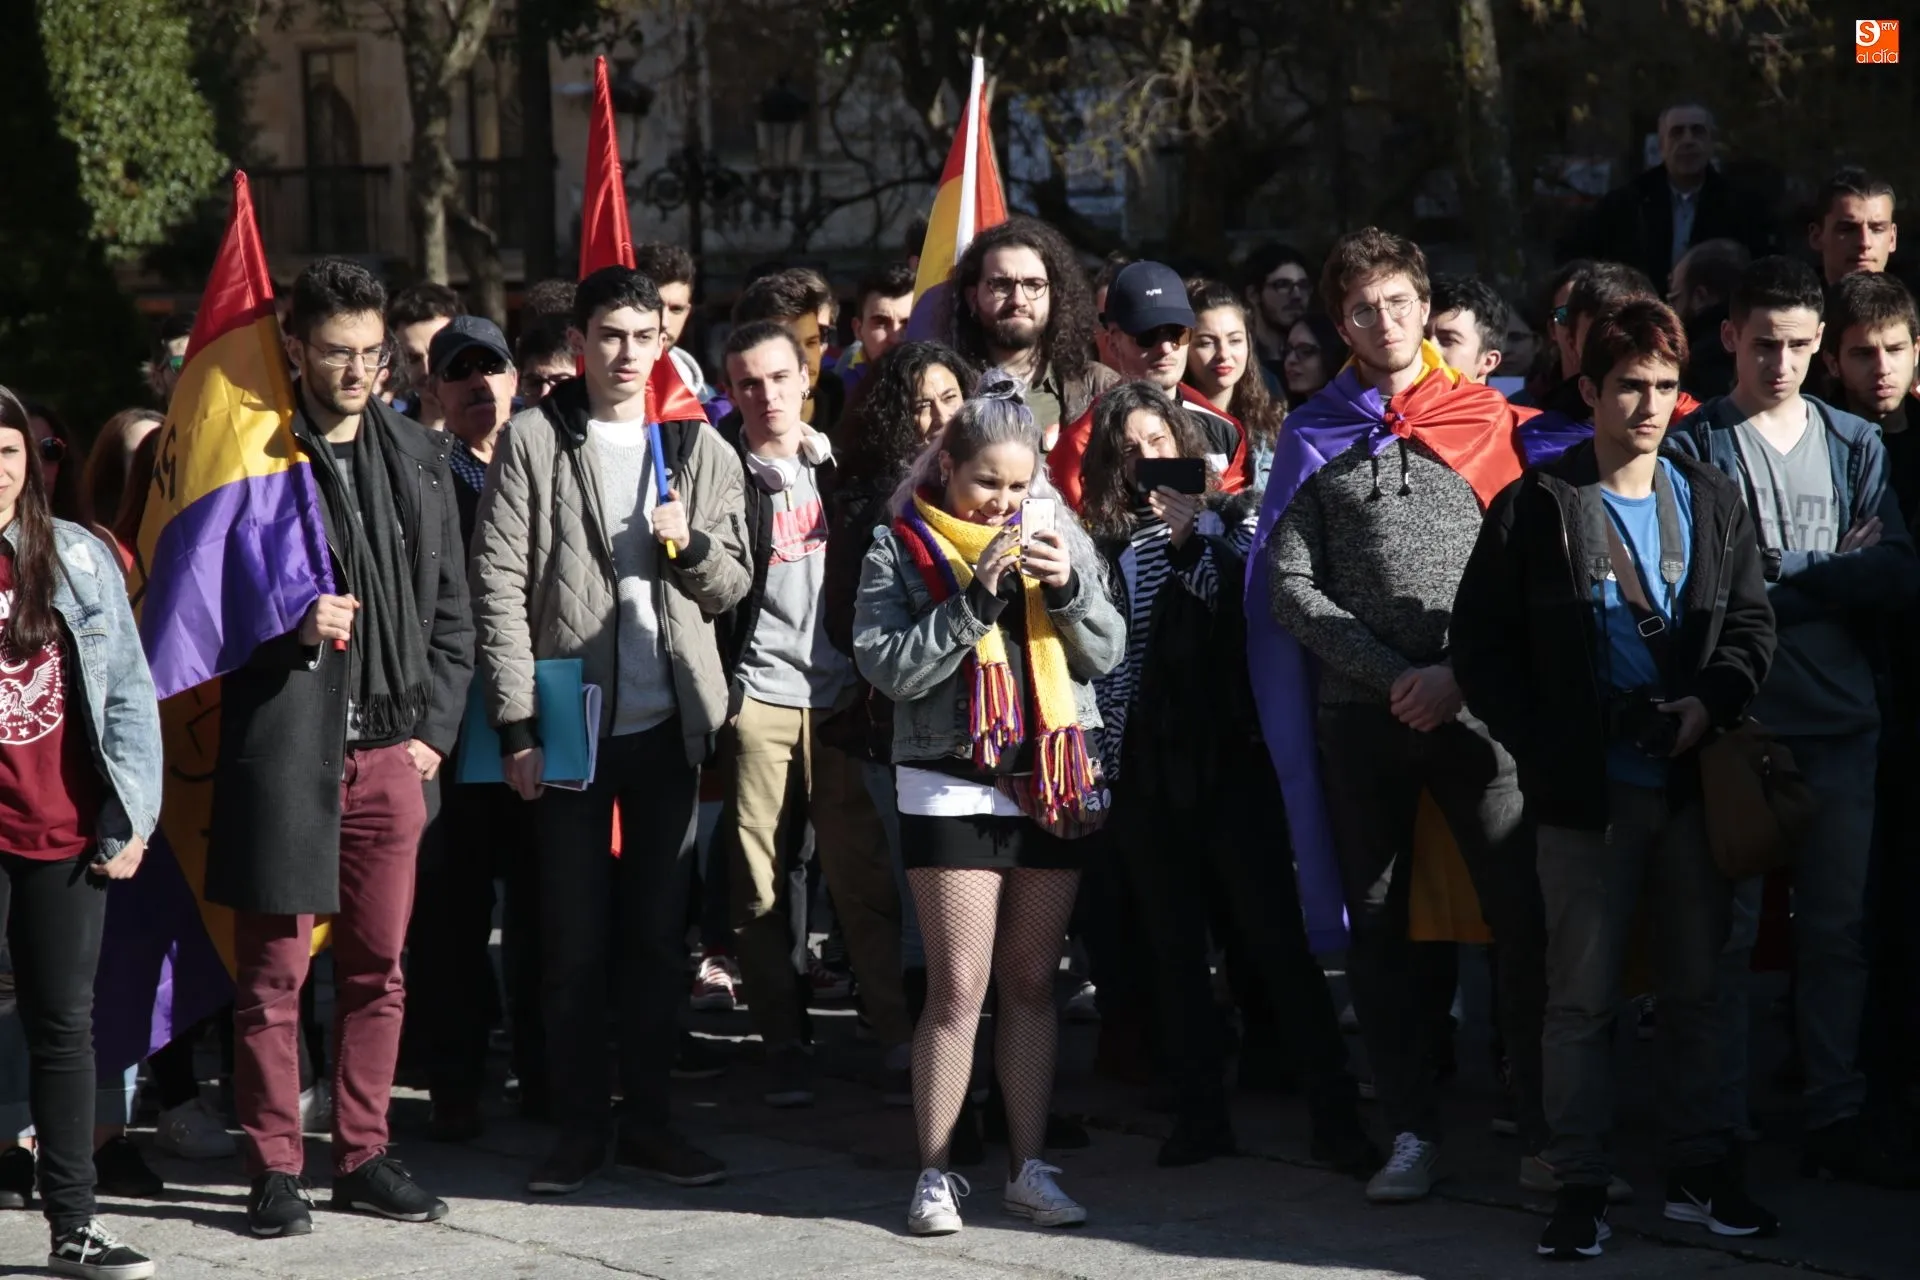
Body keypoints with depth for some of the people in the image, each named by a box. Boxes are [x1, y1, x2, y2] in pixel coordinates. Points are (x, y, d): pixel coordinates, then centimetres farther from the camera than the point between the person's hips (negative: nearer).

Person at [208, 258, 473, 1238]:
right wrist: (290, 625, -16)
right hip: (282, 746, -4)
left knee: (378, 967, 9)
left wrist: (435, 727, 5)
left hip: (390, 749, 4)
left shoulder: (419, 459, 12)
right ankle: (275, 1169, 8)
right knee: (273, 971, 0)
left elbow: (449, 609, 14)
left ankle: (364, 1157, 18)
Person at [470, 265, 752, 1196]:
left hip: (669, 724, 3)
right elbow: (499, 585, -5)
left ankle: (647, 1119, 16)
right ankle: (578, 1126, 10)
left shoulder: (700, 449, 10)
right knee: (574, 938, 1)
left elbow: (732, 587, 12)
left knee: (659, 933, 8)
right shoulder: (534, 441, -1)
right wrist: (517, 724, -10)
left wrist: (691, 547, -11)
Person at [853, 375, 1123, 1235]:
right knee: (958, 989, -5)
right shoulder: (903, 550, -1)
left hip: (1052, 785, 3)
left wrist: (1070, 587, -13)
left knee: (1033, 984, 8)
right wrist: (977, 596, -18)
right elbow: (889, 666, -12)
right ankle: (935, 1173, 4)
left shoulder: (1058, 536, 8)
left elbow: (1106, 653, 5)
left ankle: (1027, 1167, 14)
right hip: (952, 790, -3)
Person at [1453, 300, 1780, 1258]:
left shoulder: (1711, 501, 9)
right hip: (1585, 791, -3)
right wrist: (1541, 749, -9)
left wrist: (1712, 700, -9)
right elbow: (1482, 644, -2)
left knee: (1698, 987, 9)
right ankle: (1580, 1187, 5)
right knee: (1581, 994, 0)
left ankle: (1700, 1172, 18)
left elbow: (1751, 621, 10)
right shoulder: (1536, 508, -2)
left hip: (1694, 782, 3)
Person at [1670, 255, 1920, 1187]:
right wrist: (1834, 575, -8)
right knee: (1728, 926, 0)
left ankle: (1837, 1117, 15)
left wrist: (1780, 574, -11)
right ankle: (1720, 1127, 7)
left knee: (1838, 926, 8)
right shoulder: (1696, 446, -1)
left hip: (1842, 722, 4)